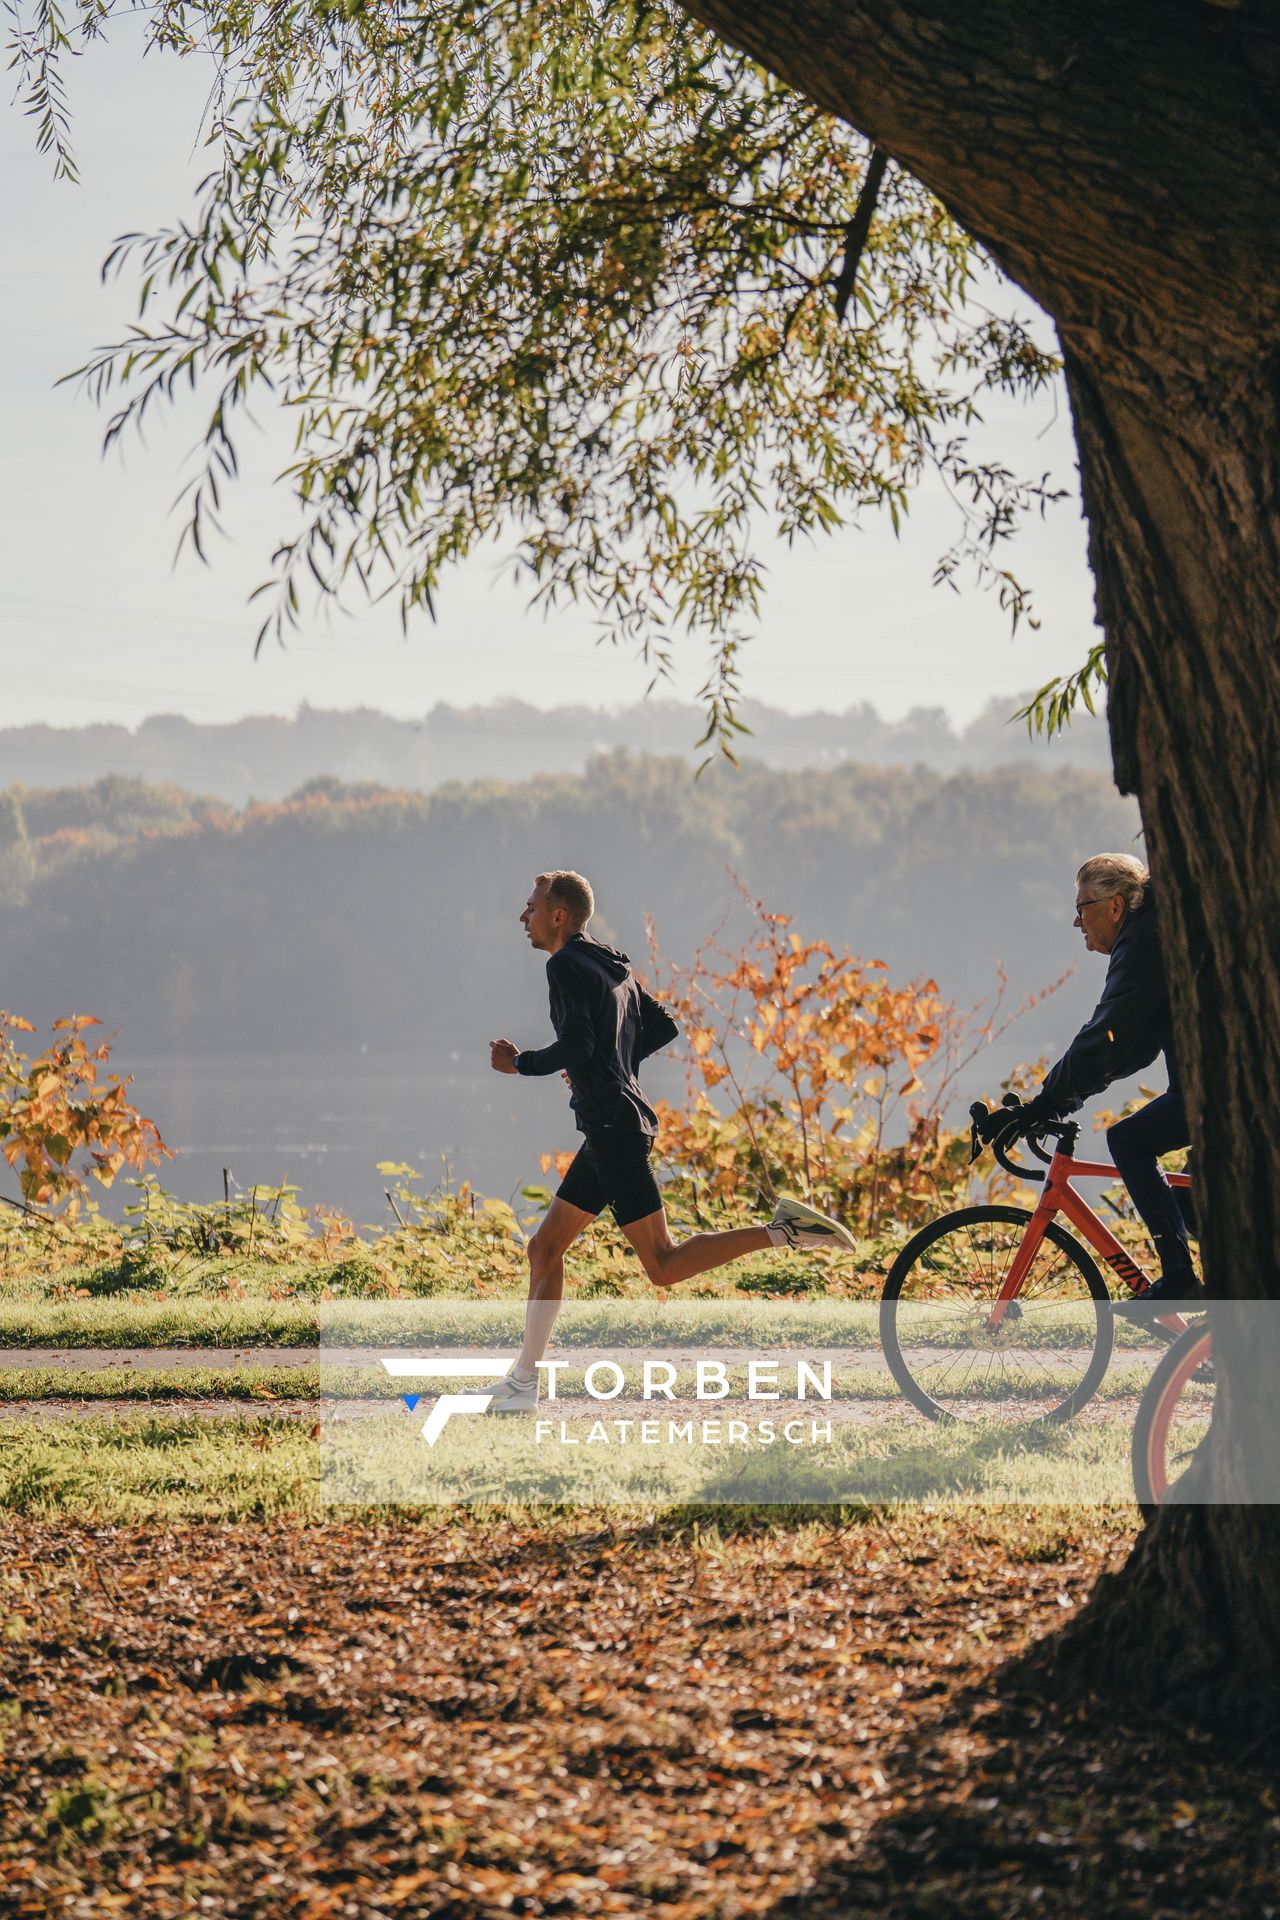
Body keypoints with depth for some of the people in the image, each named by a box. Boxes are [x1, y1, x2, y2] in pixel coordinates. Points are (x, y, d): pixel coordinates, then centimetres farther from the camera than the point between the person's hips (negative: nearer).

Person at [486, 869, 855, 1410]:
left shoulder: (566, 965, -10)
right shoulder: (612, 966, 18)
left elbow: (575, 1046, -21)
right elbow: (663, 1028, 25)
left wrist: (520, 1063, -5)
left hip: (613, 1127, -10)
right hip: (612, 1128, 10)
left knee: (663, 1265, -12)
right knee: (545, 1249, 12)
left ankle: (782, 1231, -15)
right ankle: (523, 1383, 13)